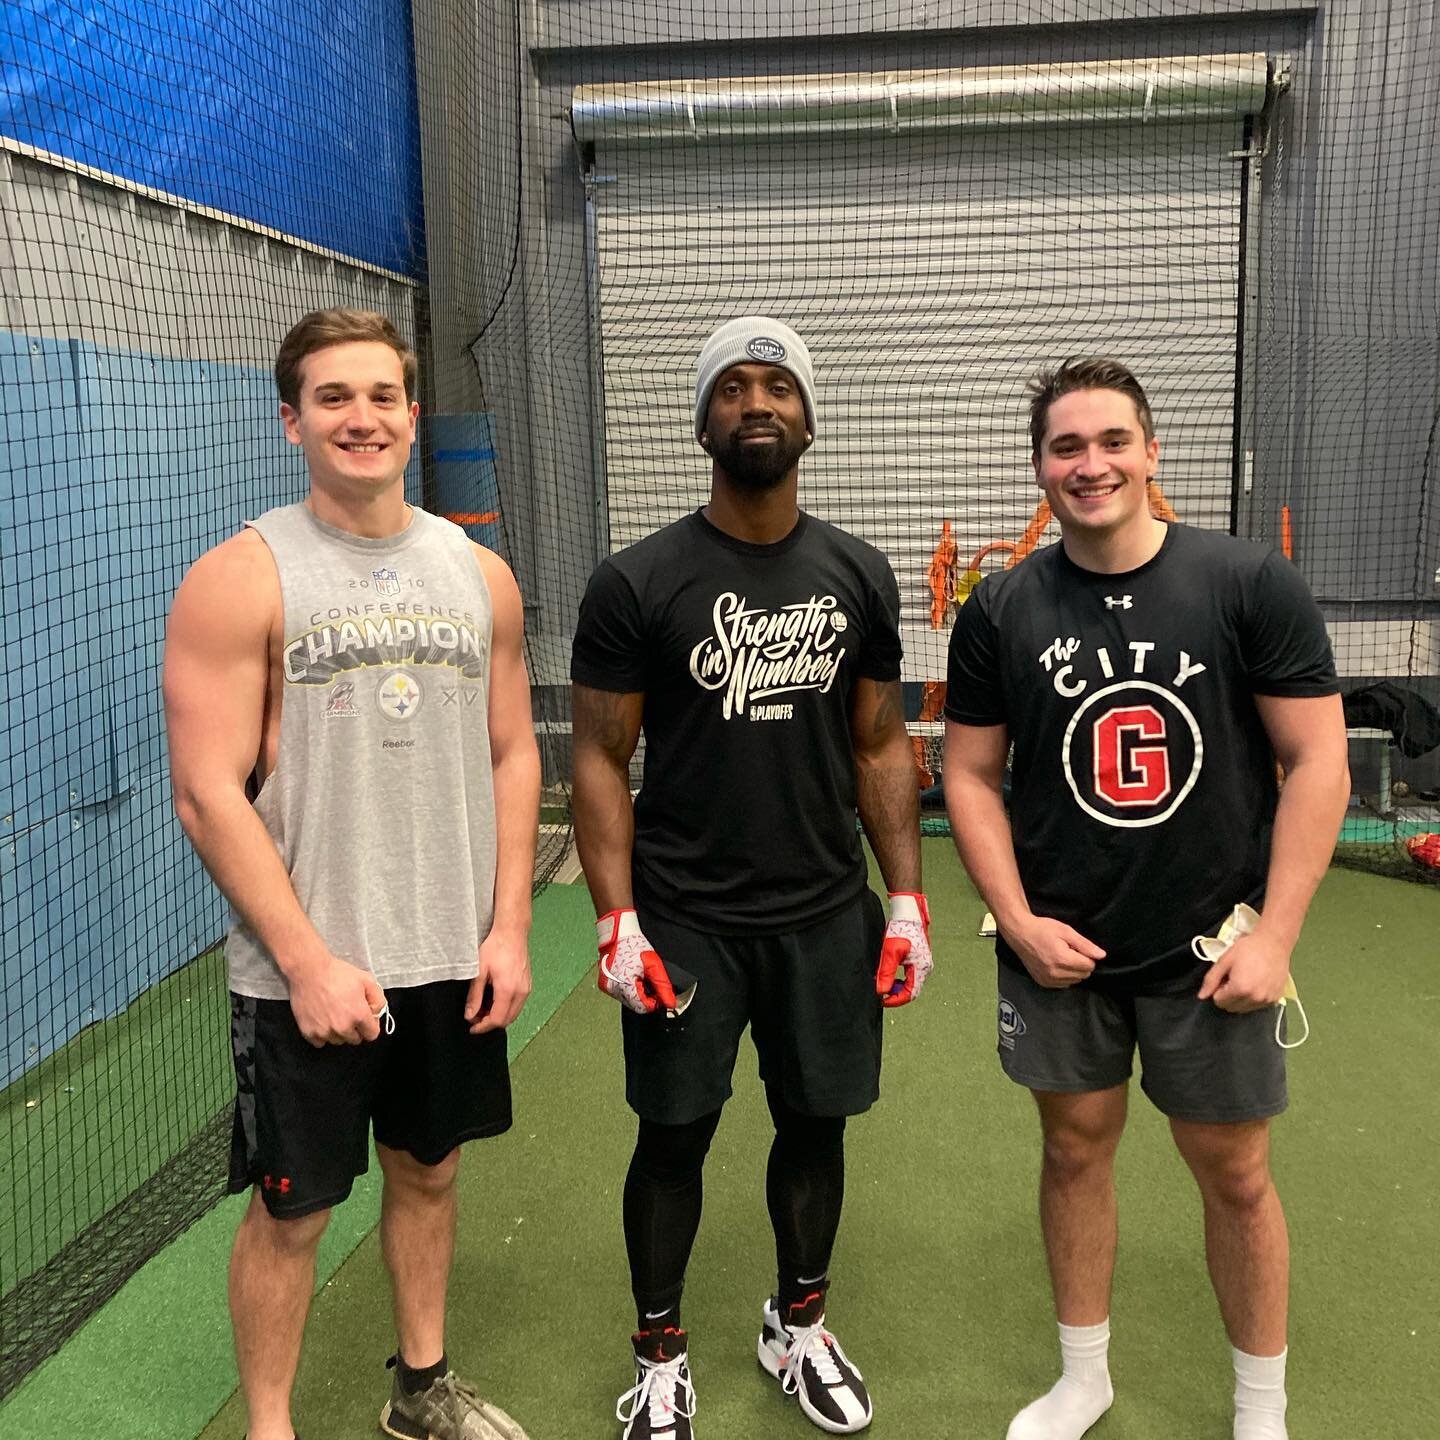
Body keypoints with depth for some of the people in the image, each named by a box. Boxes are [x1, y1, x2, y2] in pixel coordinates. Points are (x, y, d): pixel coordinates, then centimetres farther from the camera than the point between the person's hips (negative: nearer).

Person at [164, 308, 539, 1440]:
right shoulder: (241, 579, -10)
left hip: (454, 960, 5)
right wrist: (310, 960, -17)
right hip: (306, 974, -4)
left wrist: (509, 926, 0)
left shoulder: (480, 574, 4)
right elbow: (209, 794, -14)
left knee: (429, 1173, 20)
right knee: (291, 1210, 8)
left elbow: (513, 758, 8)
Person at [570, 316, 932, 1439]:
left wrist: (907, 901, 2)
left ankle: (799, 1327, 38)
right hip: (684, 921, -3)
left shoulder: (859, 576, 3)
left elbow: (882, 747, 7)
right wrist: (618, 922, -12)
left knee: (816, 1122, 14)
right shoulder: (637, 584, -7)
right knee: (674, 1136, 8)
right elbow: (601, 759, -5)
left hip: (827, 916, 3)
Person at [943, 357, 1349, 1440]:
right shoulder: (1001, 611, -3)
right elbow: (970, 774, 2)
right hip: (1061, 948, 2)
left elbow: (1317, 762, -8)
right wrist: (1018, 920, -7)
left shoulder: (1252, 584, -9)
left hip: (1210, 950, -1)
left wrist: (1274, 937, -13)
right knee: (1077, 1148, 15)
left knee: (1234, 1174, 11)